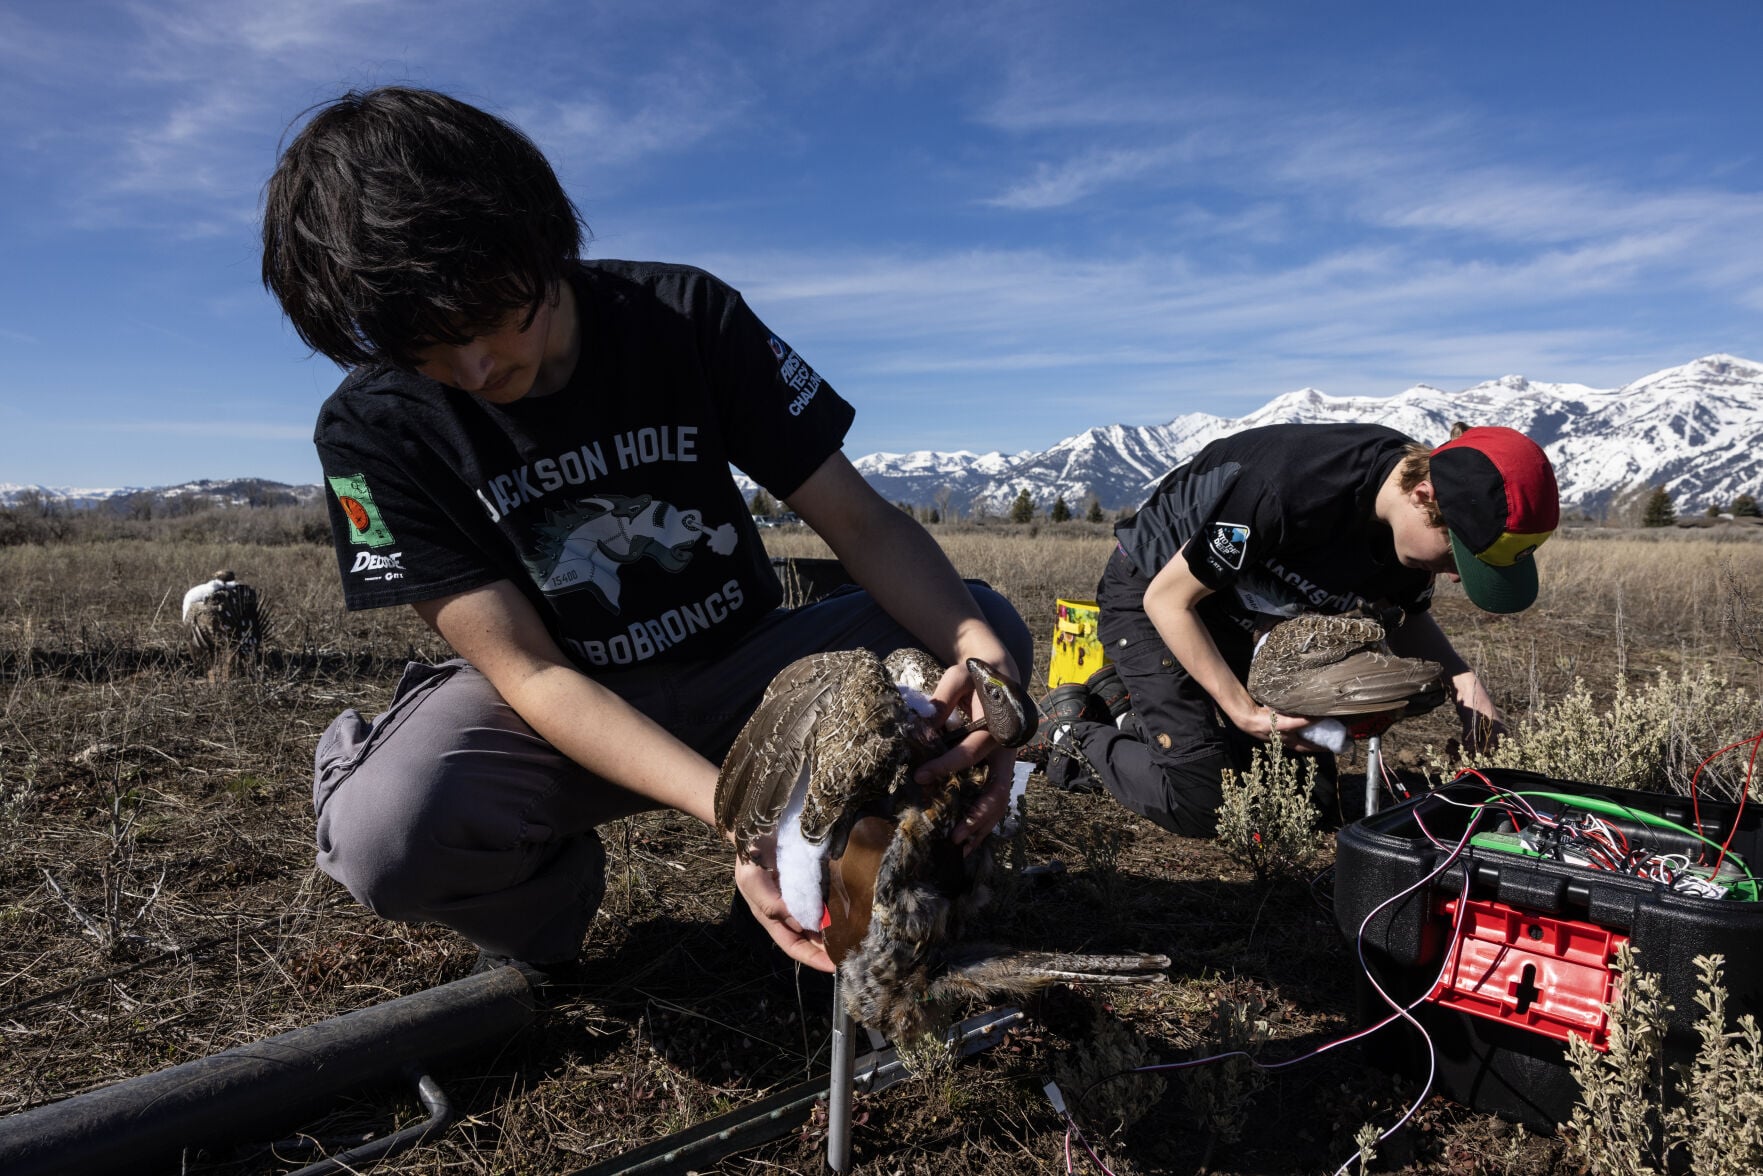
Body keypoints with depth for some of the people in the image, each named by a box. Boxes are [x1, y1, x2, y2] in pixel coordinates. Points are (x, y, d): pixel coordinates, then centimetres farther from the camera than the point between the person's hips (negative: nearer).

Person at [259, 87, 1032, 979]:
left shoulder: (687, 315, -12)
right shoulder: (373, 430, -15)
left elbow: (860, 520, -13)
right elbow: (530, 671, -21)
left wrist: (976, 646, -34)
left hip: (739, 673, 2)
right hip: (554, 714, -1)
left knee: (984, 627, -19)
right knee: (390, 836, -34)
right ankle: (544, 898, 2)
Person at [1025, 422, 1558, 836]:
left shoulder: (1414, 526, -15)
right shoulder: (1289, 492, -39)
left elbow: (1405, 617, 6)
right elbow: (1168, 599, -27)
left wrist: (1460, 676, -14)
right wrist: (1241, 708, -27)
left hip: (1244, 610, 8)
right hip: (1152, 593, -7)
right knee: (1201, 802, -17)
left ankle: (1137, 709, 19)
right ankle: (1070, 736, 7)